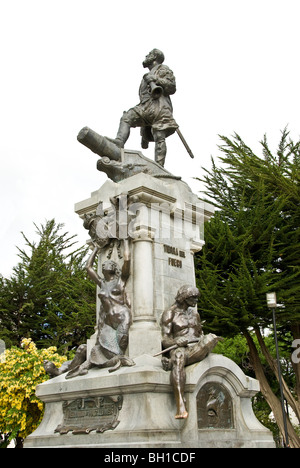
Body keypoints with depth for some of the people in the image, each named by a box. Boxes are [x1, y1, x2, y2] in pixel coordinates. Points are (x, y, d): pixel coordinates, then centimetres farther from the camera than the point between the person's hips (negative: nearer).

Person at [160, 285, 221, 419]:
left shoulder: (195, 313, 25)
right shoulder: (170, 314, 7)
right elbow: (165, 341, 0)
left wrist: (209, 340, 3)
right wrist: (176, 342, -23)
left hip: (197, 350, 5)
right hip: (179, 348, -5)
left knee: (210, 338, -29)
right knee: (179, 355, -43)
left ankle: (171, 363, -30)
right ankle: (181, 407, -53)